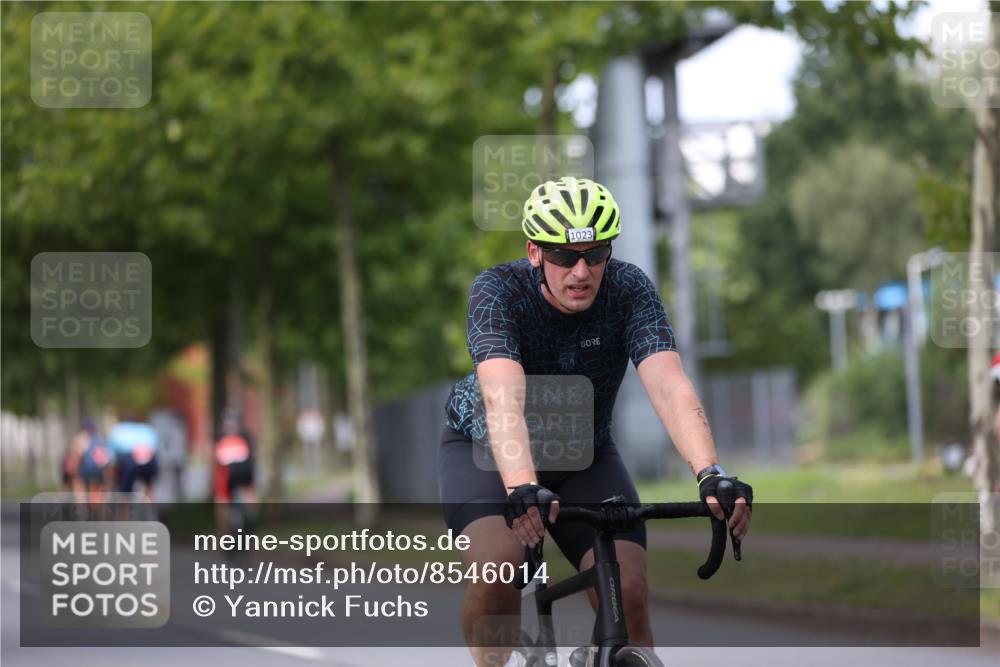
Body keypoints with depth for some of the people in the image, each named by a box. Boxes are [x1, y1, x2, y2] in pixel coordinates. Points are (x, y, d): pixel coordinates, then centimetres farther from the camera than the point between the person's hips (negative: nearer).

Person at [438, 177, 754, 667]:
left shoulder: (629, 290, -21)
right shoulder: (497, 291, -27)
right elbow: (503, 396, -43)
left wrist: (710, 475, -50)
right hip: (486, 449, -2)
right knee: (498, 566, -31)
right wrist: (522, 487, -60)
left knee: (627, 592, -17)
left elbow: (669, 387, -34)